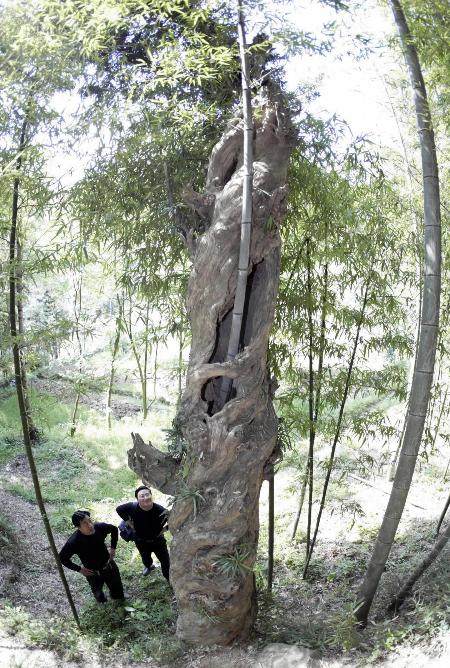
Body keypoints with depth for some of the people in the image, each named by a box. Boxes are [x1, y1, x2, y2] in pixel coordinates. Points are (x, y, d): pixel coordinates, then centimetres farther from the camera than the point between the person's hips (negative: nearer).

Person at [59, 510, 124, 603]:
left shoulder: (99, 527, -25)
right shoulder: (74, 542, -34)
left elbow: (114, 529, -2)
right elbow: (62, 558, -19)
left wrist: (113, 547, -2)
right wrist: (79, 569, -16)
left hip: (109, 565, 3)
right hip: (93, 573, -3)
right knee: (97, 591, 27)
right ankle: (102, 602, 61)